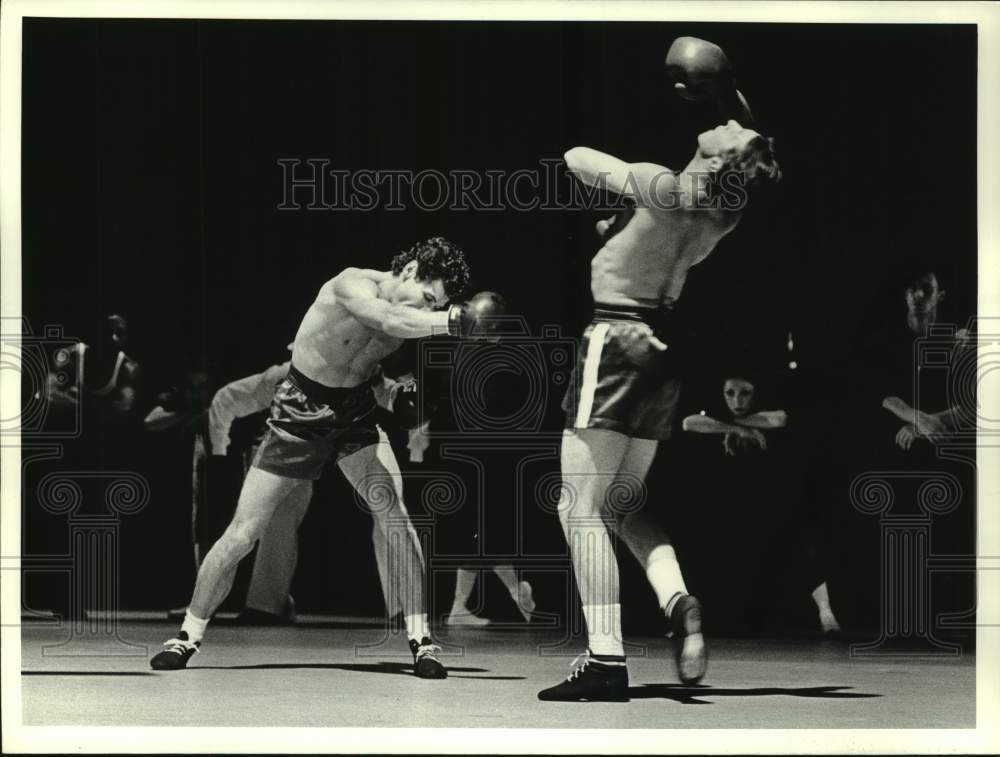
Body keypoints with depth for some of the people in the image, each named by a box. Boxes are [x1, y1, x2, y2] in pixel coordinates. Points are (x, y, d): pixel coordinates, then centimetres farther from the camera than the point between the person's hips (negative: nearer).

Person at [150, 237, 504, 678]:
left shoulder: (411, 310, -7)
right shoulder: (353, 286, -25)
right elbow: (390, 321, -43)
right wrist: (457, 319, -50)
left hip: (356, 414, 4)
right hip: (301, 414, -4)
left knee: (396, 517, -15)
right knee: (242, 534, -2)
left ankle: (420, 640, -8)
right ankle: (189, 636, 14)